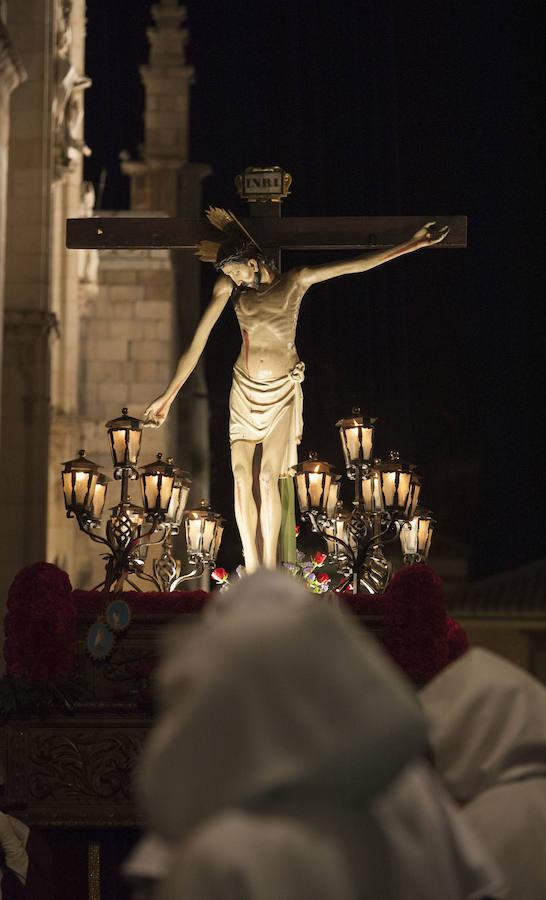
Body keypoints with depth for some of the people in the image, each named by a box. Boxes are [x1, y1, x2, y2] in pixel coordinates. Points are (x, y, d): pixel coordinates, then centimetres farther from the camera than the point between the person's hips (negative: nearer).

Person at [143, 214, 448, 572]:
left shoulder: (295, 282, -6)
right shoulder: (229, 288, -2)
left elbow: (358, 265, -9)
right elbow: (199, 342, -4)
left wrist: (414, 244, -14)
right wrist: (169, 395, -7)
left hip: (282, 391, -2)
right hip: (244, 389, 2)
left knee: (268, 476, -11)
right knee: (241, 476, -6)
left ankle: (269, 566, -3)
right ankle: (251, 565, 2)